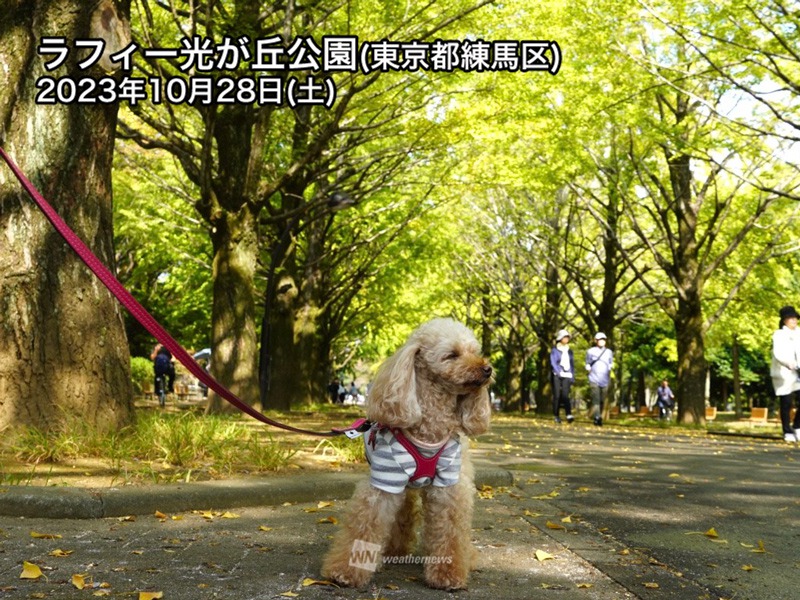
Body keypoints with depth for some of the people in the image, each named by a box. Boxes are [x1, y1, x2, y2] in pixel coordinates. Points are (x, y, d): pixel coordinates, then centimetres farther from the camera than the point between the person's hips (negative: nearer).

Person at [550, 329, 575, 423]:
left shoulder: (569, 350, 15)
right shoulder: (555, 350, 2)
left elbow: (572, 364, 19)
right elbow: (553, 362, -7)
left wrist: (572, 376, 13)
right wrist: (559, 372, -19)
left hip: (567, 376, 2)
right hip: (557, 375, -2)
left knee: (565, 395, -13)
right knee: (557, 395, 0)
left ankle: (569, 415, -25)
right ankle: (556, 415, 10)